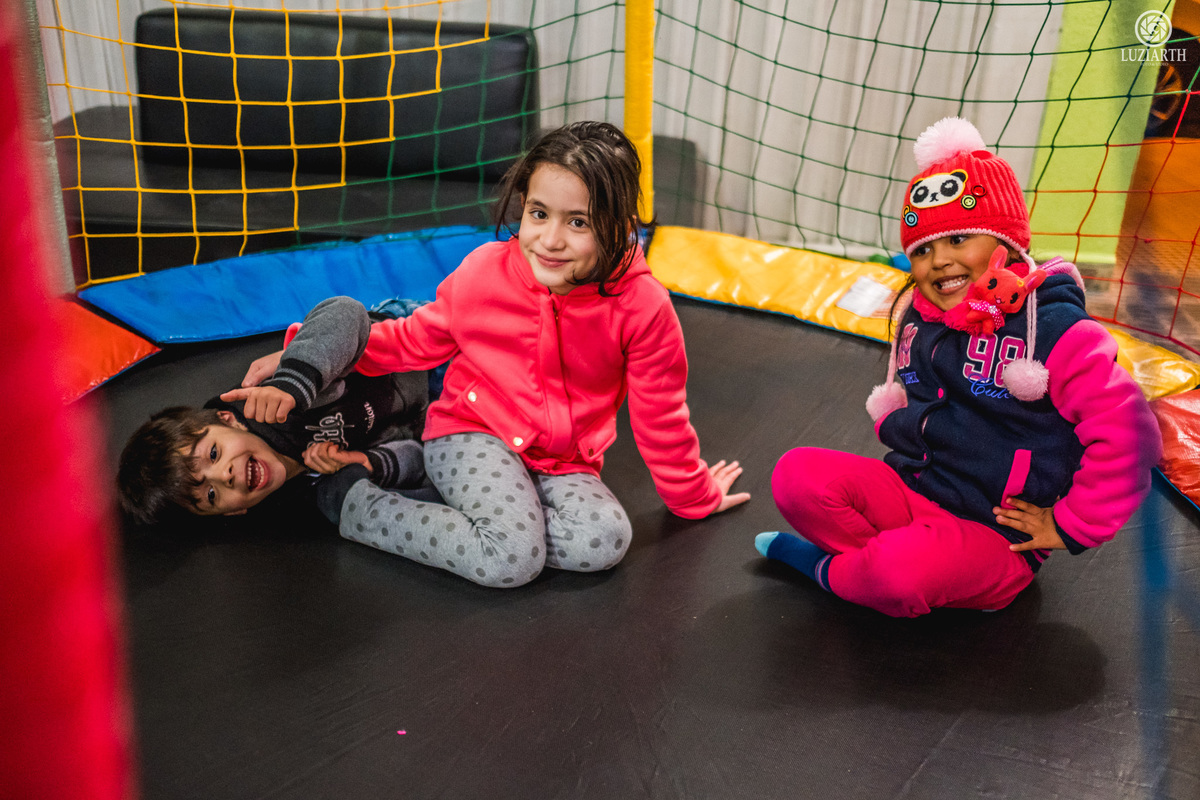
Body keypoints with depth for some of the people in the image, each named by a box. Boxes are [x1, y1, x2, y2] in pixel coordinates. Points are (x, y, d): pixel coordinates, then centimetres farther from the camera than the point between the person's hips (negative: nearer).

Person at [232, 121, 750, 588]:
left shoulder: (642, 306, -15)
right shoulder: (484, 272, -11)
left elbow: (659, 415, -1)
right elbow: (416, 341, 5)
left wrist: (694, 496, 11)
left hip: (565, 463, 3)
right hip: (471, 433, -2)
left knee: (604, 542, -28)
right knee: (513, 560, -28)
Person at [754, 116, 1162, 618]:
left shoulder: (1054, 330, -15)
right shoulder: (918, 322, 8)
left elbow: (1128, 435, -18)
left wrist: (1069, 527, -13)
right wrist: (899, 425, 7)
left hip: (996, 535, -5)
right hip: (909, 491, 6)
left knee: (903, 571, -35)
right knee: (796, 476, -16)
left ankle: (829, 567, -4)